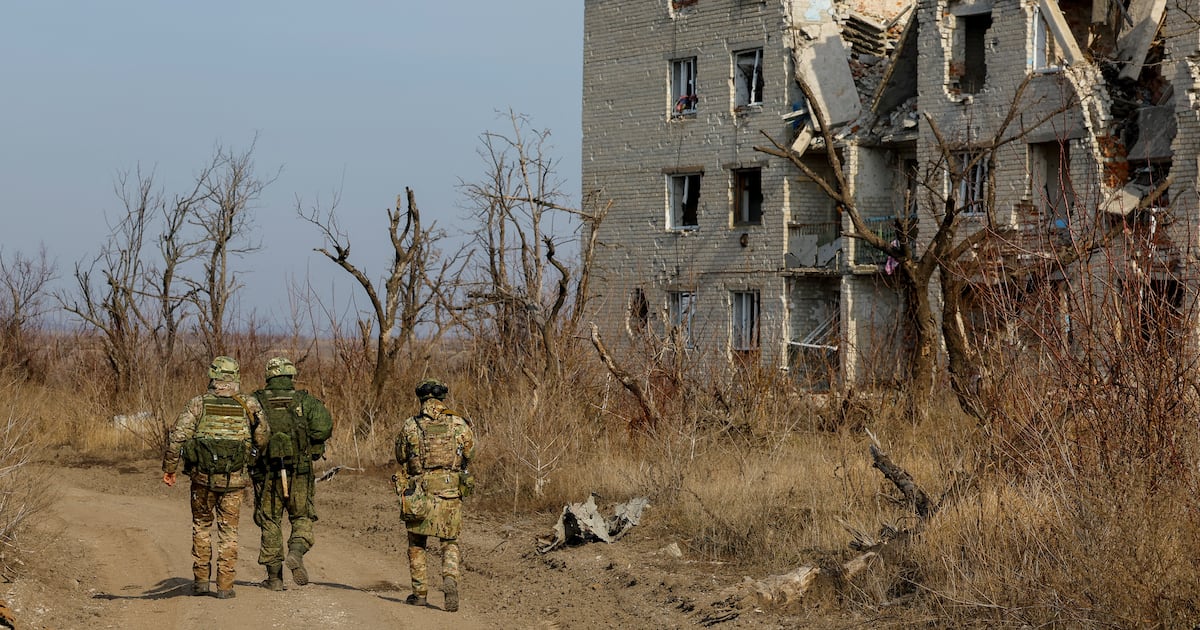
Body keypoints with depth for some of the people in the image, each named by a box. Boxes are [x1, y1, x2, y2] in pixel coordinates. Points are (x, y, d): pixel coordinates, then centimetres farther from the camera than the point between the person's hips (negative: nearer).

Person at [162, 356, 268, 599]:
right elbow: (262, 440, 6)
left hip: (203, 477, 0)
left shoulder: (198, 404, -4)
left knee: (201, 526, 18)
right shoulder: (248, 406, -1)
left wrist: (169, 468, 1)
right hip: (234, 479, 0)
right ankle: (225, 585, 7)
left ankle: (200, 580, 17)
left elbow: (177, 436, -10)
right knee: (228, 531, 9)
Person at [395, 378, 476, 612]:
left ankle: (419, 592, 18)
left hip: (420, 493, 0)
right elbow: (470, 453, 9)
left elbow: (401, 459, 7)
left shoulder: (410, 427, -3)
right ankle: (450, 579, -15)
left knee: (417, 543, 16)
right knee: (450, 543, 10)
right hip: (451, 493, 0)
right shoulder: (459, 424, -2)